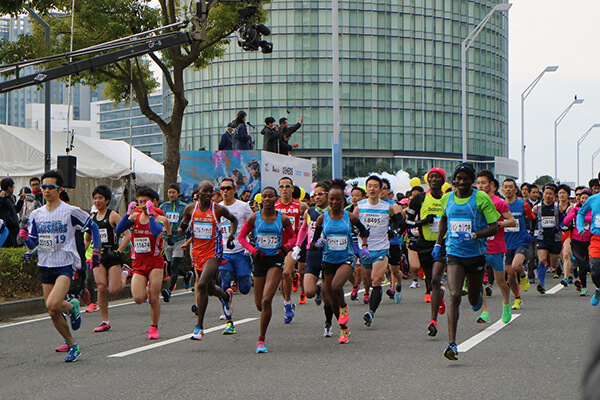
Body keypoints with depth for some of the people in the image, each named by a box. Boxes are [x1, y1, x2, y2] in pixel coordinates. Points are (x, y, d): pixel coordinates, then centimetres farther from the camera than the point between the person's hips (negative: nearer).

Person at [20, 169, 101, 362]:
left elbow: (93, 227, 6)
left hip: (65, 265, -5)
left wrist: (96, 250, -1)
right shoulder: (36, 215, 8)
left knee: (53, 304, -27)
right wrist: (25, 238, -11)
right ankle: (72, 345, 21)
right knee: (53, 314, 5)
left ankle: (72, 306, 6)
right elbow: (32, 244, 11)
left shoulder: (70, 211, -6)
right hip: (45, 266, 5)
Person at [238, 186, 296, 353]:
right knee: (259, 304, 6)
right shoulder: (254, 218, 0)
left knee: (266, 300, -16)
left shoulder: (283, 219, 0)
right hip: (260, 260, 2)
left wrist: (286, 246, -7)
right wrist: (253, 250, -9)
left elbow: (292, 236, 14)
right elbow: (241, 236, 6)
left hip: (276, 260, -2)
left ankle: (261, 339, -7)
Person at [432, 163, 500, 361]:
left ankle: (479, 293, 53)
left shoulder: (481, 198, -8)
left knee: (474, 300, 13)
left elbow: (494, 228, -9)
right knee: (454, 296, -17)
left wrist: (474, 235, -24)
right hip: (454, 255, 1)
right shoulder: (446, 199, 4)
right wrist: (438, 244, 18)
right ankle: (452, 344, -20)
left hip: (476, 255, -1)